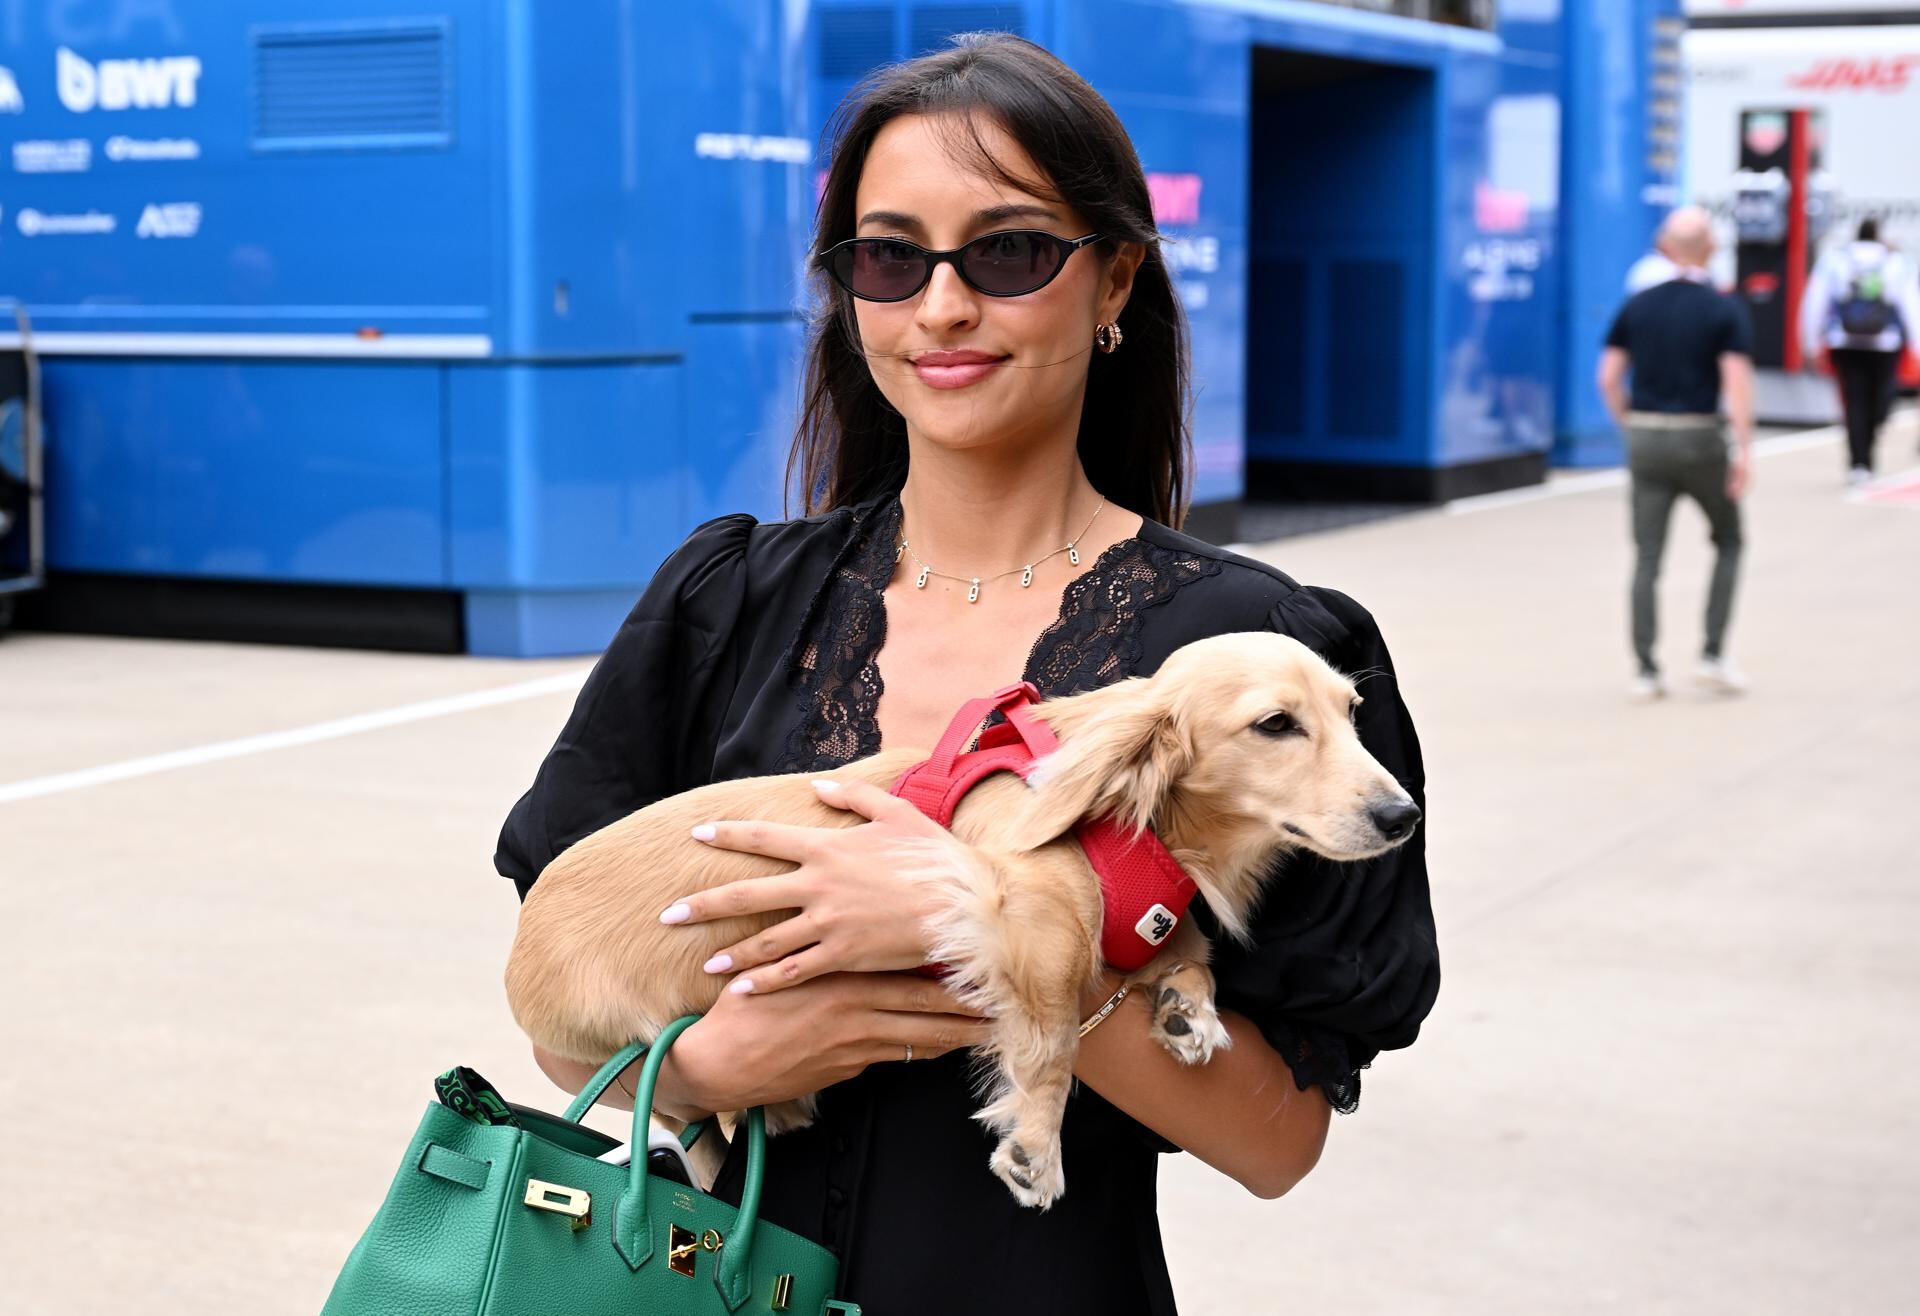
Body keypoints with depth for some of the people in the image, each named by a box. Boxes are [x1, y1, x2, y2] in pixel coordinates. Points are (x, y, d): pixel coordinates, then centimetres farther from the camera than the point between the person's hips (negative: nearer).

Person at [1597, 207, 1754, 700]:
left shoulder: (1637, 306, 4)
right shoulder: (1724, 310, -6)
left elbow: (1609, 377, 3)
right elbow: (1737, 382, -15)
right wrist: (1744, 451, -15)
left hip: (1645, 438, 3)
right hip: (1699, 439, -3)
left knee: (1647, 558, 5)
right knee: (1728, 541, 16)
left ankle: (1646, 671, 2)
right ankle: (1712, 655, 8)